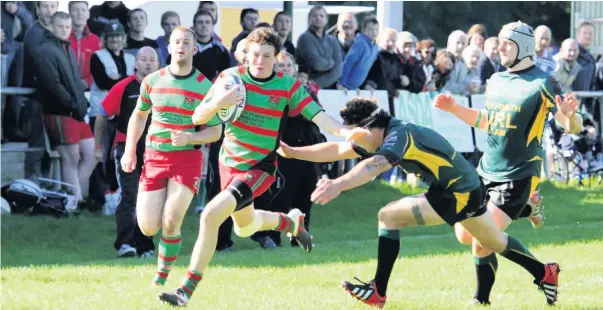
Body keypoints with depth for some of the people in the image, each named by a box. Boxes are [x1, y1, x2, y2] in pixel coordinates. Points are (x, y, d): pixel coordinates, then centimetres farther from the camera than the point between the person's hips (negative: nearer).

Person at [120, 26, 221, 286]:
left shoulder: (205, 87, -6)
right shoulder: (152, 81, 1)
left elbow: (215, 132, -2)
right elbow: (138, 116, 17)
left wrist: (189, 138, -20)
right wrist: (129, 151, 7)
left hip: (187, 159, -2)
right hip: (154, 157, 2)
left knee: (170, 223, -15)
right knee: (148, 228, -5)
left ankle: (161, 277, 6)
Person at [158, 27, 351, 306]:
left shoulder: (287, 86, -11)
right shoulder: (230, 77, -8)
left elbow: (317, 115, -17)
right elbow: (198, 118, -9)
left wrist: (343, 131, -36)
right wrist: (217, 103, -30)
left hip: (260, 168, -5)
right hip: (229, 163, 5)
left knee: (211, 215, -24)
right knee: (244, 227, 25)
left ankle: (186, 290, -18)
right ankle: (292, 222, 58)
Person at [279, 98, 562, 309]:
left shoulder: (400, 134, -25)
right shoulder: (384, 135, 2)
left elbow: (374, 166, -44)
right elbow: (336, 150, 6)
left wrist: (338, 184, -59)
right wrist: (291, 152, -2)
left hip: (458, 194, -10)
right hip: (469, 188, 10)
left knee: (389, 216, -13)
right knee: (495, 241, 27)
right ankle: (545, 273, 42)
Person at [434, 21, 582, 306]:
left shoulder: (542, 83, -12)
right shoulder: (496, 80, 8)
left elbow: (573, 127, -14)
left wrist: (569, 115, -37)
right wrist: (454, 108, 9)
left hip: (517, 176, -8)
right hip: (486, 171, 8)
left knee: (482, 243, -16)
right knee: (464, 235, 10)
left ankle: (482, 300, 6)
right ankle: (525, 208, 28)